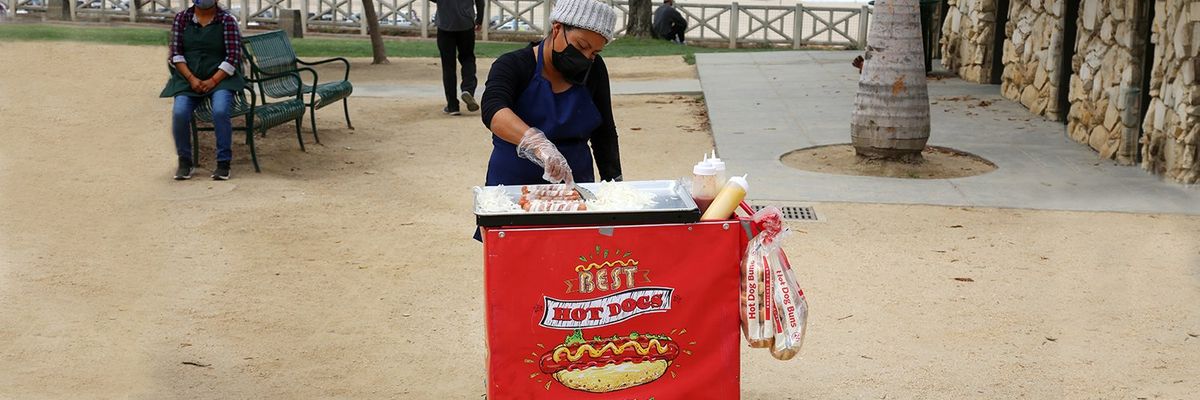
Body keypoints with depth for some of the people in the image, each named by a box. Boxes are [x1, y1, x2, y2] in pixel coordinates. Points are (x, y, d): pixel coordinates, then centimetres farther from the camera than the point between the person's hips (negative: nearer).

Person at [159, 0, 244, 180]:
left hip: (220, 78, -2)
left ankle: (223, 162, -16)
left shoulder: (227, 20, 1)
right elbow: (176, 53, 3)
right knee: (179, 113, -25)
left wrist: (212, 81, -15)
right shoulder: (181, 18, 8)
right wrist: (192, 79, -11)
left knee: (220, 111, -31)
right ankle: (185, 161, -5)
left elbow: (233, 57, -6)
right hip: (189, 79, 2)